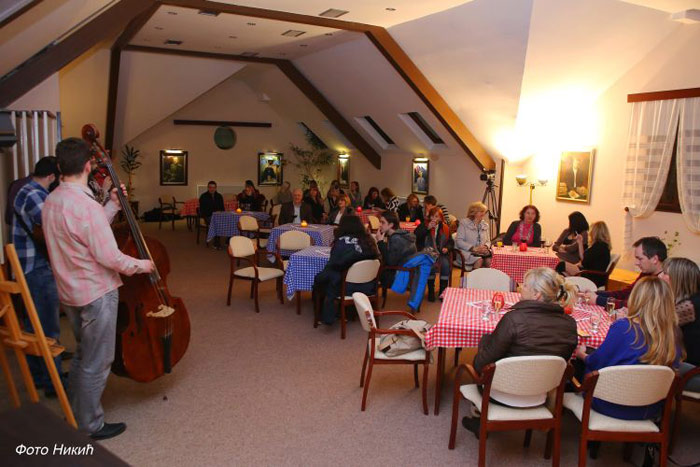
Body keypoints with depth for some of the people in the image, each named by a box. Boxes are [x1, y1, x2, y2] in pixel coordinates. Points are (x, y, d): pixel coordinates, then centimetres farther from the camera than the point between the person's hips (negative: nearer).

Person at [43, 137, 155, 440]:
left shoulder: (51, 202, 3)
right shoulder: (86, 205, -25)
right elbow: (109, 257, -23)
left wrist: (113, 205, 10)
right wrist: (141, 265, -8)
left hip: (71, 292, 9)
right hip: (97, 294, -9)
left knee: (83, 355, 25)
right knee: (96, 363, 6)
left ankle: (75, 414, 39)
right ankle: (91, 426, 19)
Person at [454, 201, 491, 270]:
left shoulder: (485, 225, 18)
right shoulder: (464, 223, 0)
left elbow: (488, 241, 20)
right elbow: (459, 241, -9)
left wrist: (485, 246, -6)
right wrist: (474, 248, -18)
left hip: (481, 252, 5)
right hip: (467, 252, -5)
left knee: (489, 260, -28)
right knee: (479, 260, -34)